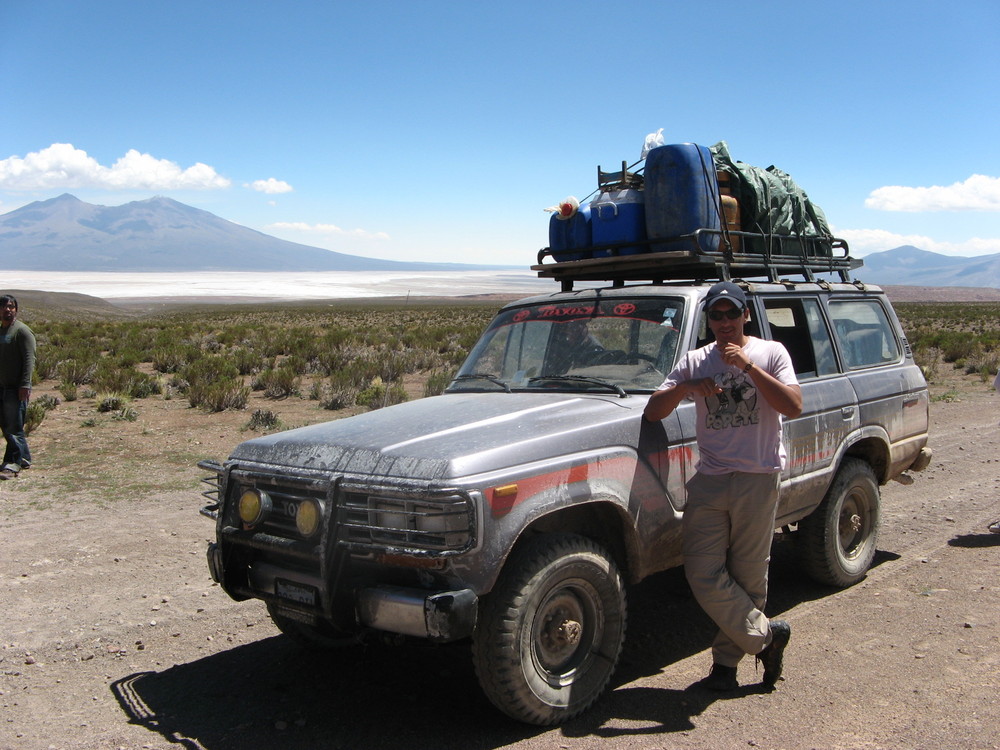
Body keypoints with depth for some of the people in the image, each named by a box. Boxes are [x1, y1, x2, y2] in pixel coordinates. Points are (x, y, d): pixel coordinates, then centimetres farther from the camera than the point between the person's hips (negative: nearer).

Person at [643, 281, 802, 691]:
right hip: (709, 480, 3)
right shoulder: (695, 361, 10)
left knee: (748, 577, 3)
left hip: (758, 479, -3)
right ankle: (766, 635, 13)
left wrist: (749, 366, -18)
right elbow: (653, 411, 3)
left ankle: (726, 660, 19)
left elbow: (793, 406, -12)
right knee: (703, 575, -3)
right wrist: (685, 387, -16)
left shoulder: (770, 353, 3)